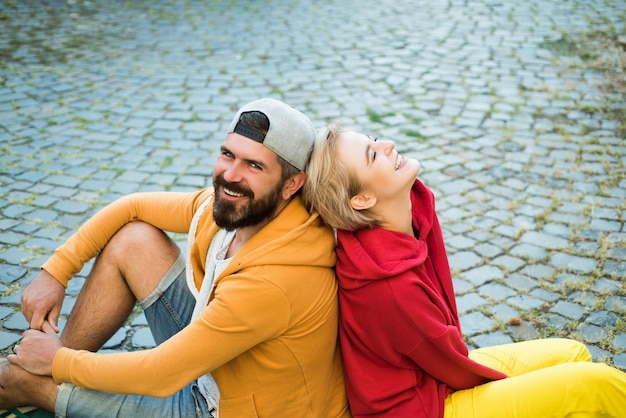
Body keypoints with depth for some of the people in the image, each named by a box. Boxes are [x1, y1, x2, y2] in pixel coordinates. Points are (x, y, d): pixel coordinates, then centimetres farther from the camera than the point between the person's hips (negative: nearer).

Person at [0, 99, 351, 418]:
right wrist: (55, 272, -2)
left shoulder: (275, 280, -36)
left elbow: (160, 376, -28)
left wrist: (59, 362, -13)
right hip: (215, 359, 7)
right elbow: (132, 207, 4)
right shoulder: (229, 204, -12)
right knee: (132, 239, -2)